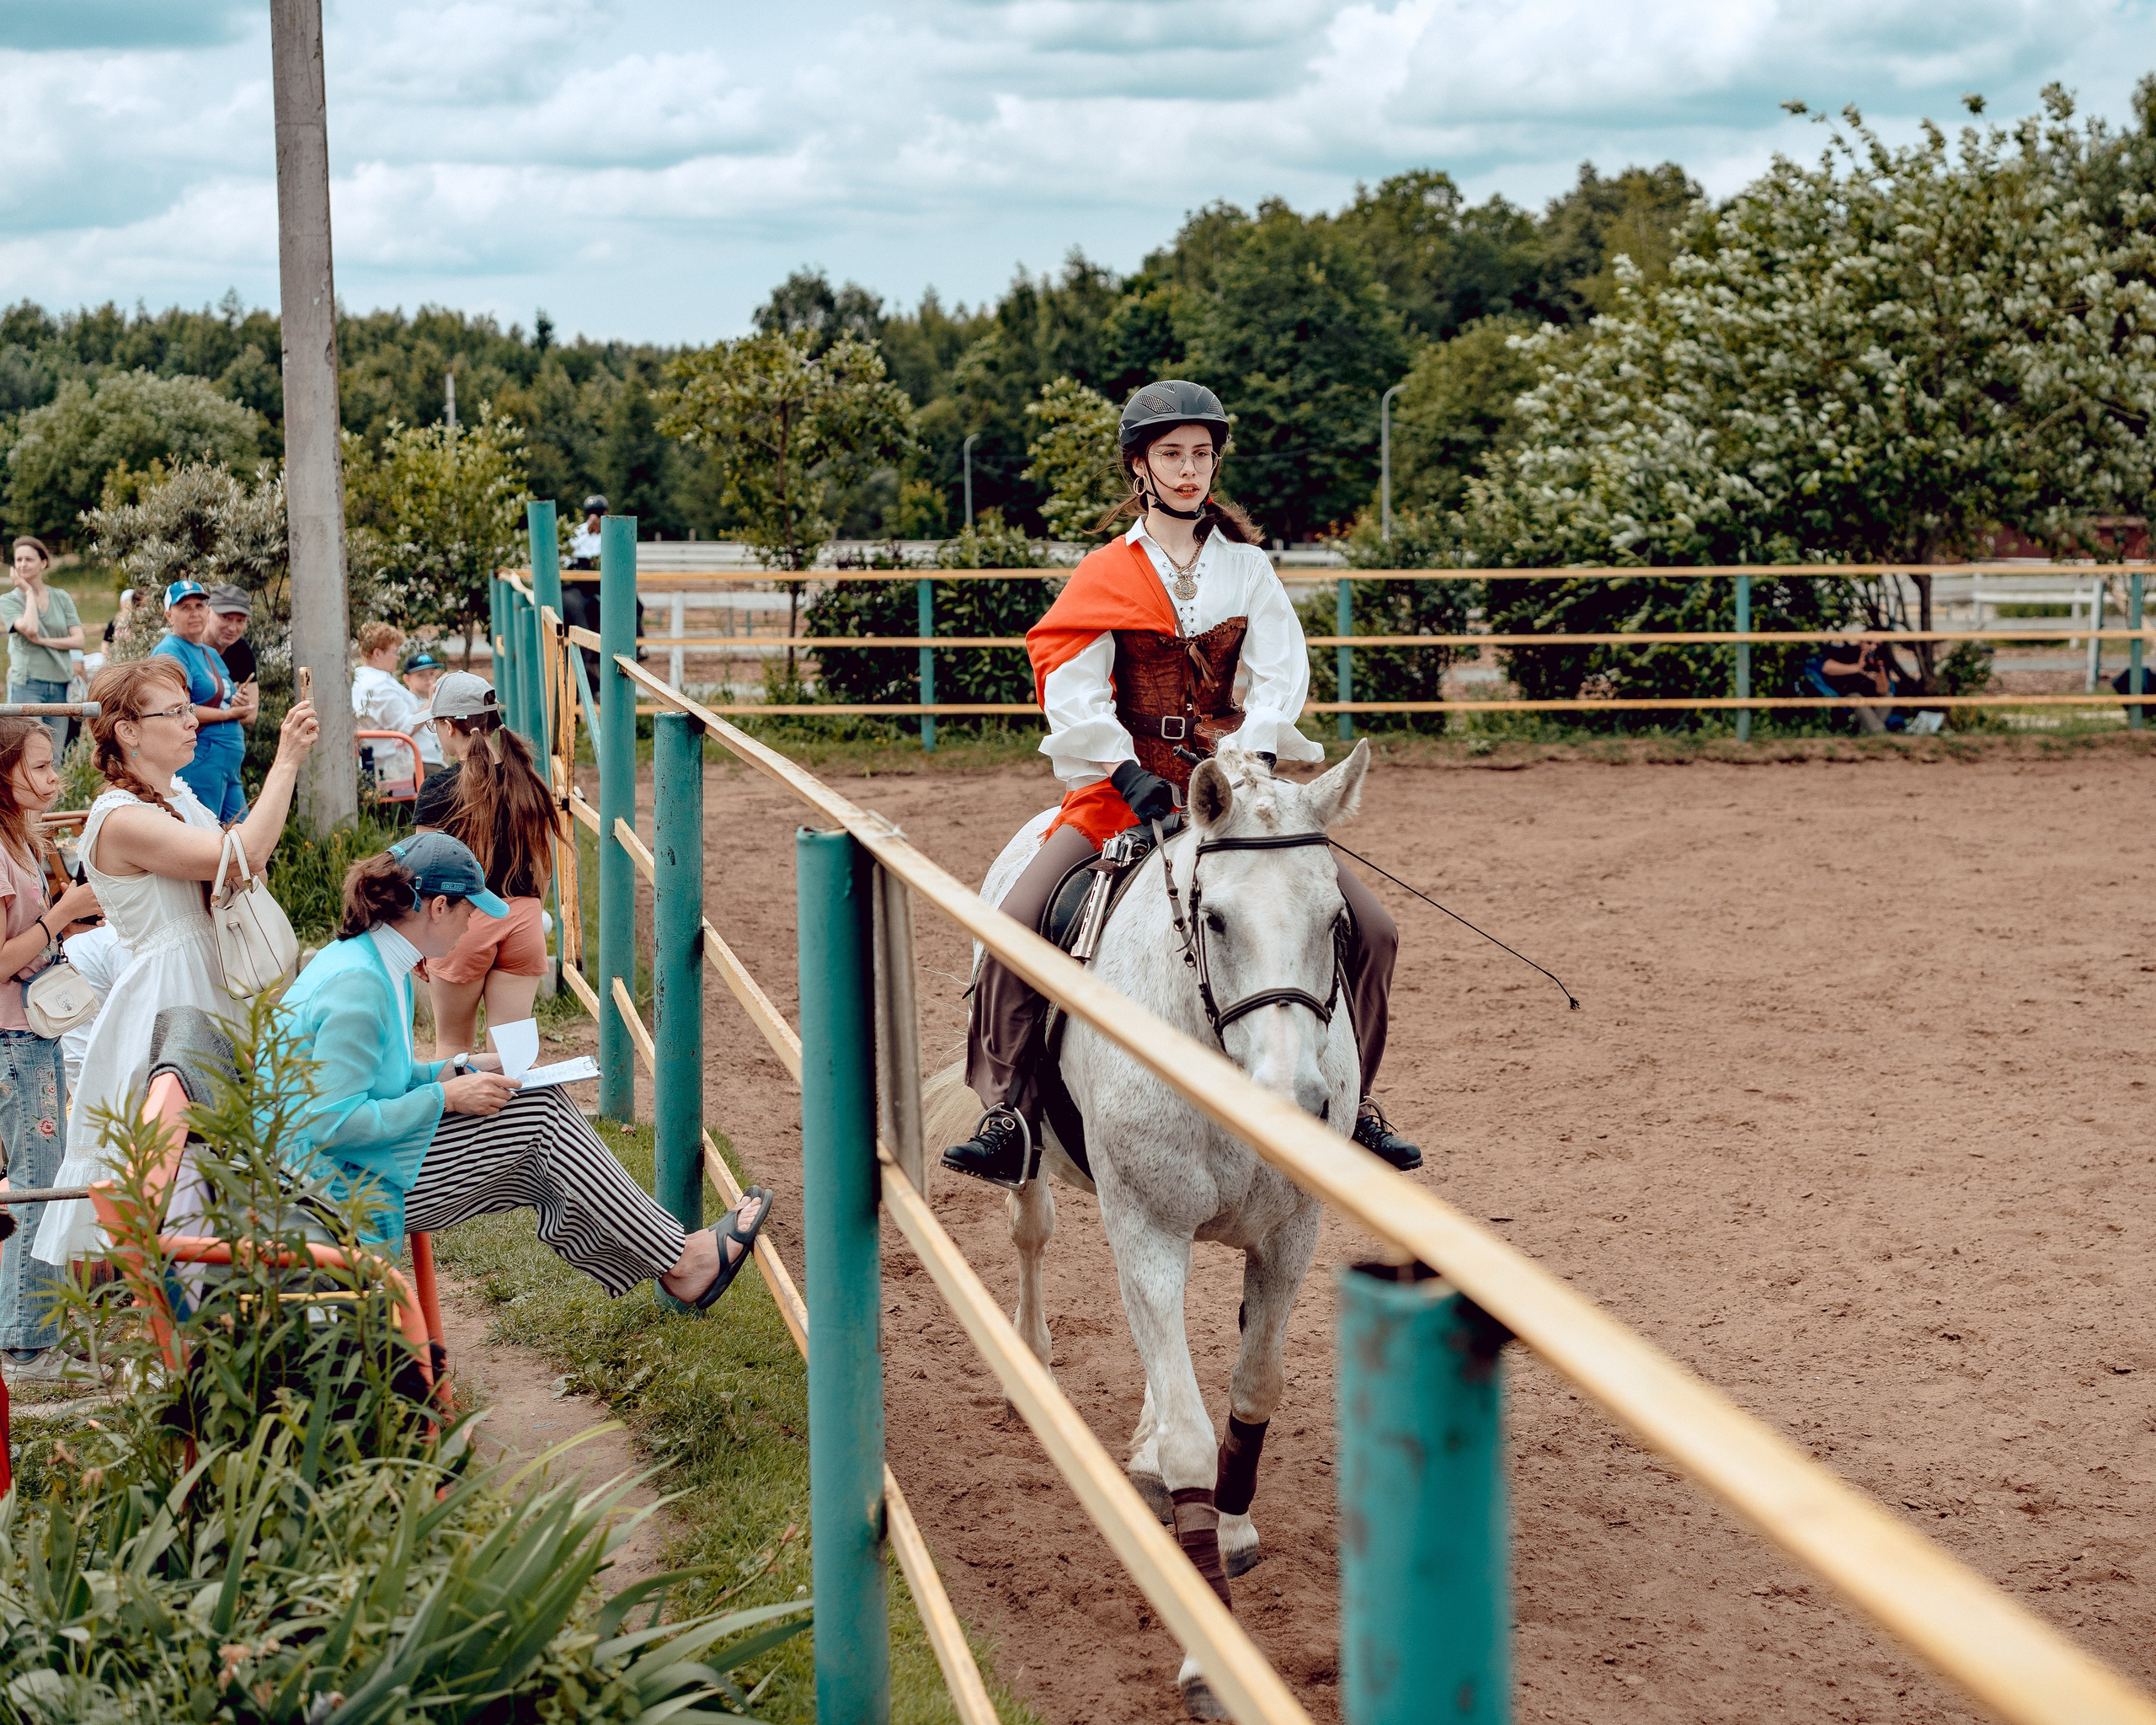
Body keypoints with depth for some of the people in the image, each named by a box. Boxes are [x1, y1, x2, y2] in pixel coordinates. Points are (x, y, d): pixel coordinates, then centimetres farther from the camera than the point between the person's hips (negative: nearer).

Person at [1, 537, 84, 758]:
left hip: (60, 684, 3)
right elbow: (30, 629, -18)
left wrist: (43, 641, -11)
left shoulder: (61, 598, 10)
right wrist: (29, 592, -7)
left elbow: (78, 640, 1)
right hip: (27, 684, -3)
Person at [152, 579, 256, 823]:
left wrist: (239, 702, -1)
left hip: (228, 767, 10)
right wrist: (228, 713, -12)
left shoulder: (211, 654, 20)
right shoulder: (171, 652, -8)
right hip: (198, 764, -10)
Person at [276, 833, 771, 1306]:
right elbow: (331, 1122, -27)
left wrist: (458, 1071, 5)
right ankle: (681, 1260, 2)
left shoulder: (372, 960, 9)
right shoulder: (357, 986, -23)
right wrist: (447, 1096, -19)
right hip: (345, 1191, -10)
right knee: (541, 1115, -8)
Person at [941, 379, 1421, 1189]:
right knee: (1016, 922, -23)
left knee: (1370, 926, -10)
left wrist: (1253, 759, -19)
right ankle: (1010, 1117, -15)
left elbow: (1281, 672, -2)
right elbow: (1072, 687, -7)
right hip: (1127, 780, -1)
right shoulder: (1106, 574, 3)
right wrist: (1130, 775, -21)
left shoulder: (1247, 565, 8)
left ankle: (1354, 1103, 7)